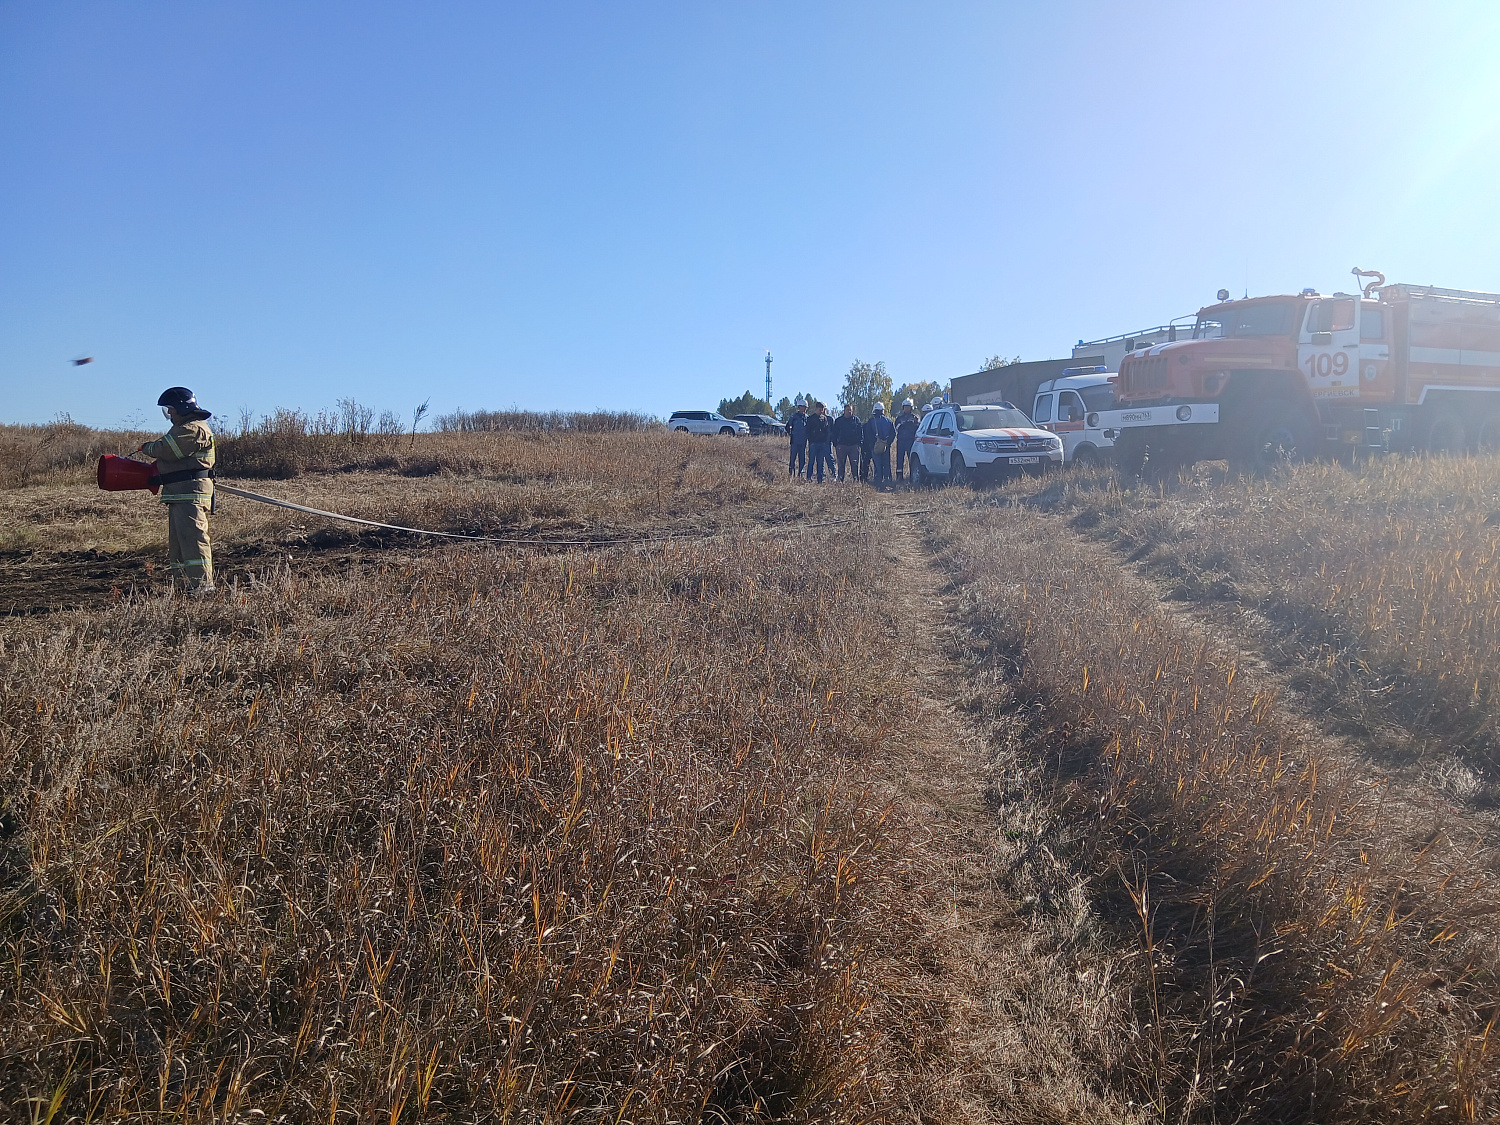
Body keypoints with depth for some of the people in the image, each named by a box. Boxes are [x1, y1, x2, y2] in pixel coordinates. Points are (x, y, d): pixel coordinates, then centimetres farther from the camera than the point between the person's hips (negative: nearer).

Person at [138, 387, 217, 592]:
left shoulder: (195, 429, -13)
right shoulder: (184, 428, 24)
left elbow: (167, 450, -19)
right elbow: (171, 457, 26)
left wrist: (147, 448, -1)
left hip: (191, 492, -11)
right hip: (178, 494, 11)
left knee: (192, 537, -15)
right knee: (176, 541, 13)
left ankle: (202, 584, -16)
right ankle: (181, 584, 17)